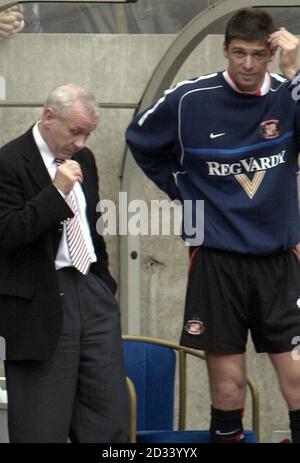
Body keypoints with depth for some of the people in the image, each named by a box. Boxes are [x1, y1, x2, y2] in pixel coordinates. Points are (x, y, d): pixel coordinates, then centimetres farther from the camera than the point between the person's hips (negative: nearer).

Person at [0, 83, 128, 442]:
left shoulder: (82, 158, 13)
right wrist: (56, 192, -23)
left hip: (92, 290, 7)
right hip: (42, 302, -7)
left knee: (109, 419, 4)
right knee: (42, 425, -2)